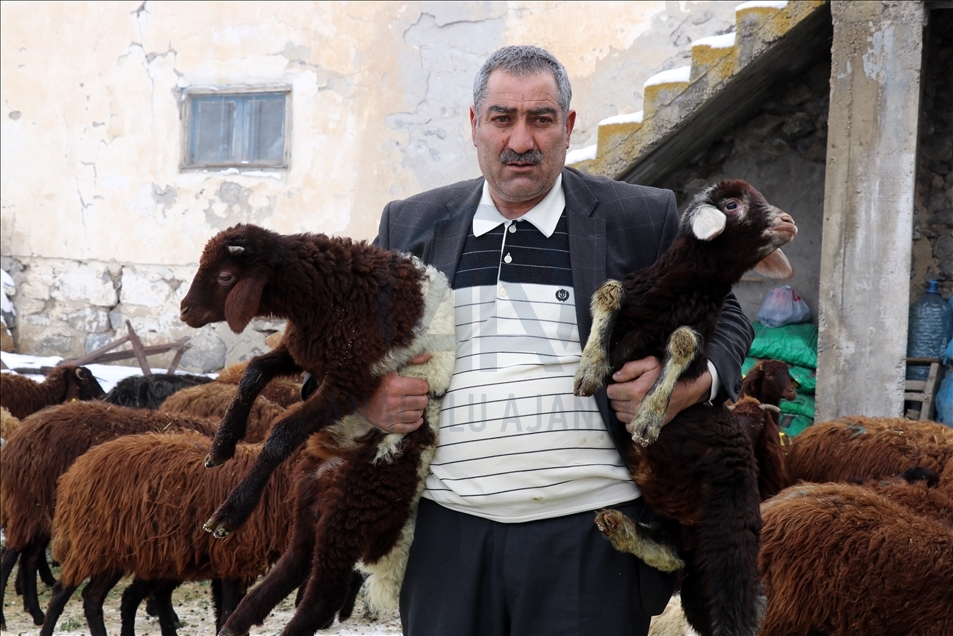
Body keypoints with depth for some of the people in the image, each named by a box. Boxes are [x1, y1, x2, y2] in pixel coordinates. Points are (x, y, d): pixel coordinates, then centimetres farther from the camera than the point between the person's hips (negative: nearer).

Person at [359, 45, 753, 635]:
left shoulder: (641, 220, 4)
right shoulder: (411, 224, 11)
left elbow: (724, 320, 12)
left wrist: (693, 381, -9)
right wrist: (365, 395, -3)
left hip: (591, 533, -2)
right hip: (448, 532, 2)